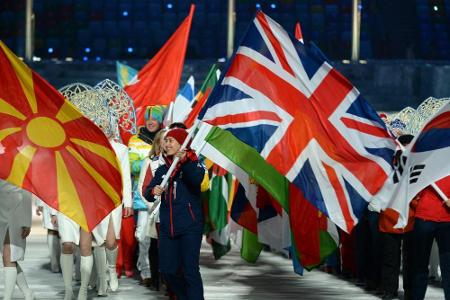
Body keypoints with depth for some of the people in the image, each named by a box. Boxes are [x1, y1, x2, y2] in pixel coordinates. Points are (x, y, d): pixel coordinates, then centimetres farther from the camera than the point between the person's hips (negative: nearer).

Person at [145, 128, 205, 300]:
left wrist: (184, 161, -39)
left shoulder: (193, 164, -2)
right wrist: (153, 191, -15)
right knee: (168, 270, 8)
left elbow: (197, 179, -25)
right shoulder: (162, 169, 15)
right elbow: (147, 193, 8)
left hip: (189, 227, -6)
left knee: (190, 270, -9)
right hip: (167, 227, 6)